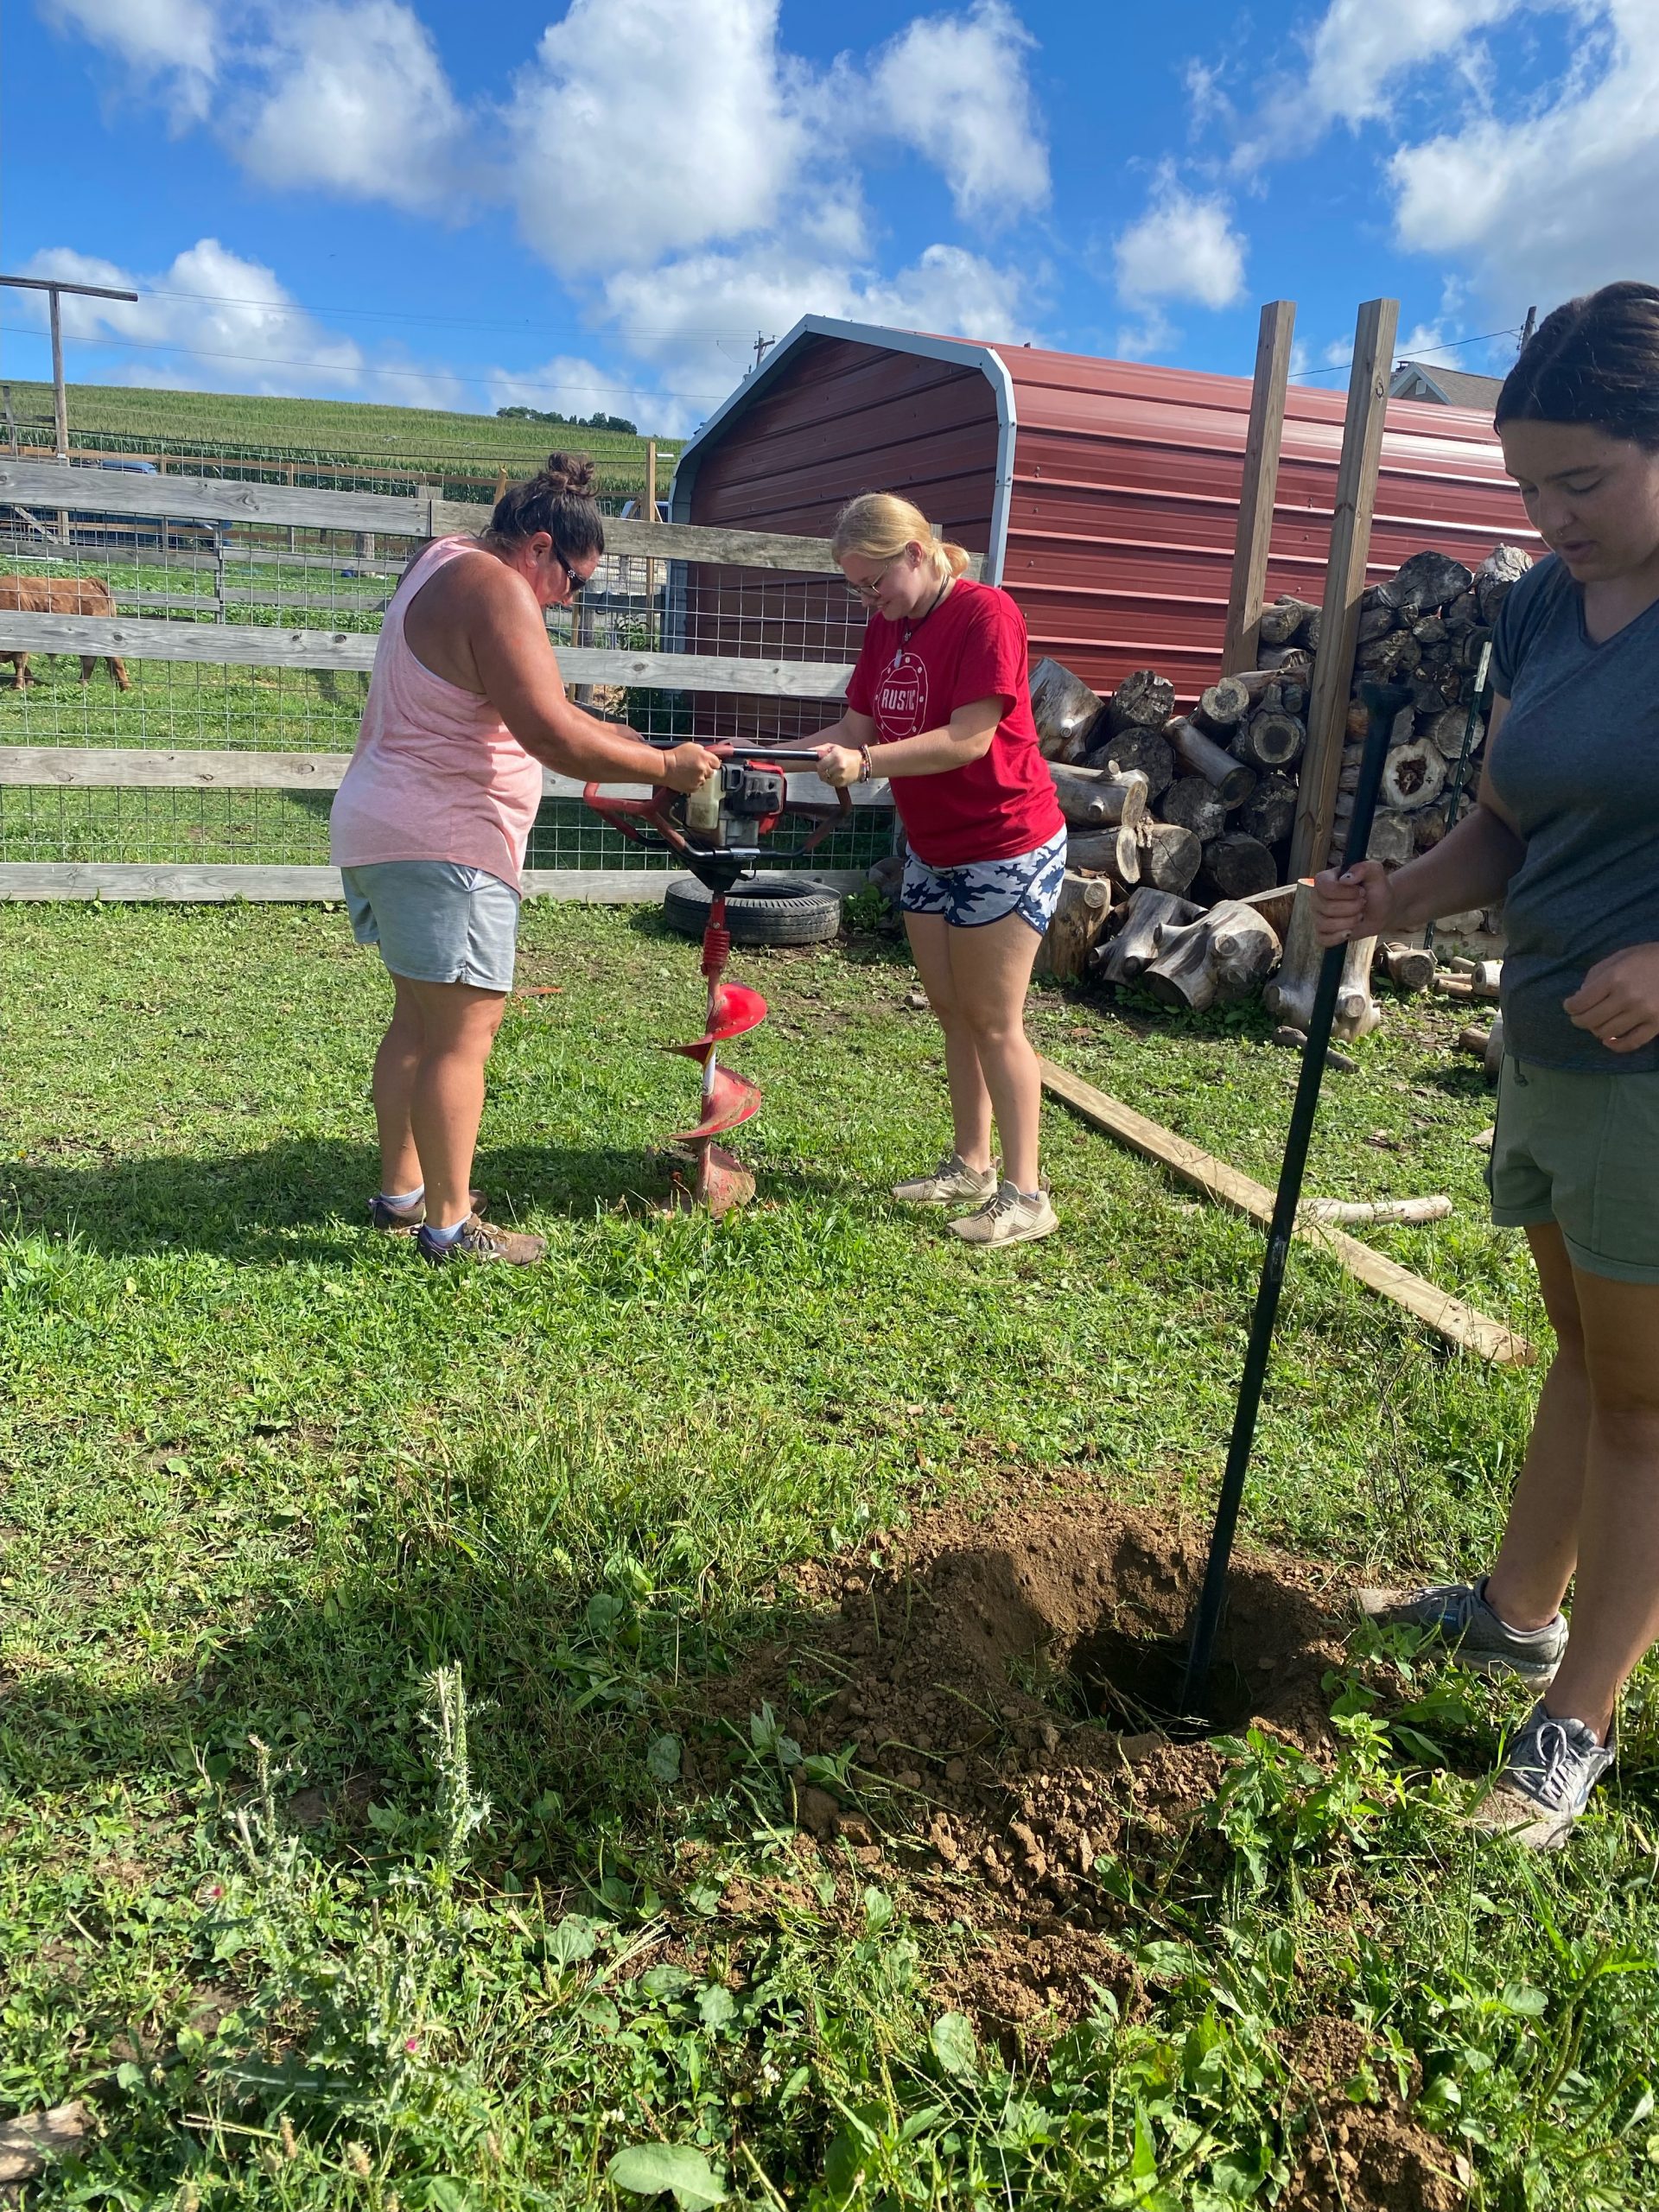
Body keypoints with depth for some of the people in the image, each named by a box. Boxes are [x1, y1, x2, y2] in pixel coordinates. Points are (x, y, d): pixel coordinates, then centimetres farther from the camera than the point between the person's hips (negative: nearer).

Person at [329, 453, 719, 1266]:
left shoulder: (445, 560, 17)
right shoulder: (497, 590, -15)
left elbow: (535, 710, 22)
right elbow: (556, 740, -23)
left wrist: (625, 741, 15)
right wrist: (665, 766, -13)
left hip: (383, 832, 11)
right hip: (441, 845, -11)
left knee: (420, 1017, 17)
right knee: (465, 1028, -6)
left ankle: (400, 1189, 27)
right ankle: (451, 1225, 0)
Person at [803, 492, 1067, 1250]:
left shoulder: (985, 613, -18)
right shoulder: (888, 624, 6)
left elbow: (968, 739, -26)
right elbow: (857, 727, 4)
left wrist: (863, 763, -33)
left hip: (1006, 847, -8)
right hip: (931, 848, 8)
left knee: (993, 1020, -5)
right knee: (951, 1010, 12)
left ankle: (1025, 1194, 4)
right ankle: (970, 1166, 25)